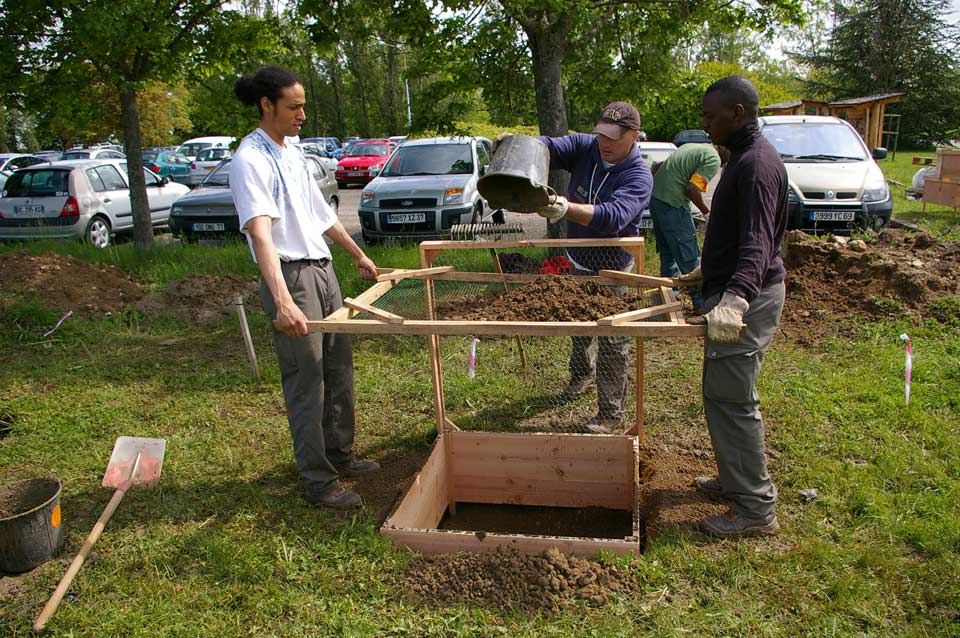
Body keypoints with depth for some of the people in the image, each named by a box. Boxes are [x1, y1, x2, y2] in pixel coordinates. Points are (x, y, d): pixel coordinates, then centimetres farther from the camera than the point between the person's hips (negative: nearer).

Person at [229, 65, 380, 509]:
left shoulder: (293, 153, 13)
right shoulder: (251, 159, -15)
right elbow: (260, 232, -29)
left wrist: (357, 255, 30)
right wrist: (282, 300, -40)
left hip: (323, 270, 9)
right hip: (291, 276, -9)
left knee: (339, 369, 16)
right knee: (306, 382, -2)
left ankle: (340, 456, 33)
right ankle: (318, 481, 11)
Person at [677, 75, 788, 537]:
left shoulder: (758, 164, -19)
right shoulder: (743, 157, 15)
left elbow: (757, 243, -33)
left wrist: (735, 299, -46)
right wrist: (707, 273, 38)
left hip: (748, 298, -11)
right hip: (732, 290, 11)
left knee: (731, 400, -6)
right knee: (724, 393, 19)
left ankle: (756, 509, 5)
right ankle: (735, 479, 34)